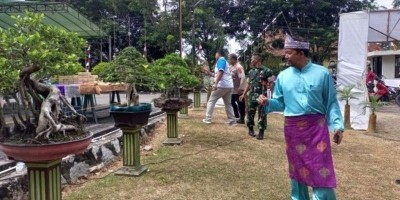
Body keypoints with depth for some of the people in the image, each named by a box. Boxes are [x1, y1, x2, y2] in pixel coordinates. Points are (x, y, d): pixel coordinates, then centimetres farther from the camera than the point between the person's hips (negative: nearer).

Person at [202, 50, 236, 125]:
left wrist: (216, 83, -27)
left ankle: (208, 119, 1)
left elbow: (221, 72, -20)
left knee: (211, 101, 1)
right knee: (228, 104, 12)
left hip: (222, 85, -9)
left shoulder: (220, 60, -3)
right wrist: (209, 72, 32)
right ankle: (232, 121, 8)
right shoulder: (224, 61, 27)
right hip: (229, 86, 9)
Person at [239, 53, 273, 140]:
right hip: (252, 97, 5)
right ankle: (251, 129, 26)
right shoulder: (251, 71, 12)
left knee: (262, 115, 0)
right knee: (250, 113, 9)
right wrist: (244, 94, 18)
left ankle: (261, 132, 8)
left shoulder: (266, 70, -6)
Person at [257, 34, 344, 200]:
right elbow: (280, 102, 9)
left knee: (321, 169, -2)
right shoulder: (283, 76, 4)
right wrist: (267, 103, -11)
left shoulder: (322, 73, -4)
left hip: (316, 126, -3)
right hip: (292, 127, 3)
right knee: (296, 168, 15)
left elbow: (331, 102, -1)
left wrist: (337, 125, -9)